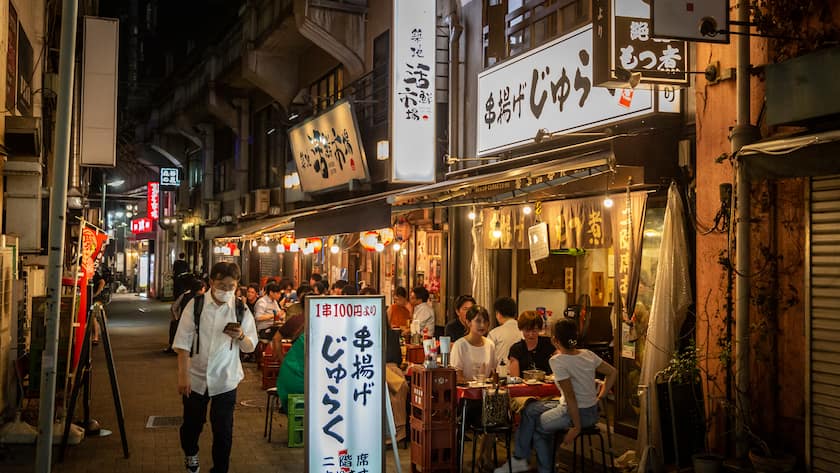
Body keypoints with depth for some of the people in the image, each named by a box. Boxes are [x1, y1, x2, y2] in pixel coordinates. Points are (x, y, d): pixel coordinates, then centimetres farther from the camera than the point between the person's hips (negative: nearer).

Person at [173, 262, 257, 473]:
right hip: (196, 377, 0)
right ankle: (190, 454, 48)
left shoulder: (241, 310, -4)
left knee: (223, 430, 4)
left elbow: (250, 347, -2)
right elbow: (183, 343, -8)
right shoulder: (195, 305, -7)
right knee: (192, 423, 18)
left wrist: (241, 336, -24)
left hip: (225, 380, 0)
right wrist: (183, 376, -14)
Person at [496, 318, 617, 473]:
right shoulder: (588, 354, 2)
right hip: (592, 411, 8)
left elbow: (570, 396, -21)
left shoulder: (557, 361, -19)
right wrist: (600, 397, 12)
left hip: (578, 413, -8)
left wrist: (576, 427, -15)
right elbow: (612, 373, 8)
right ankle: (519, 459, 20)